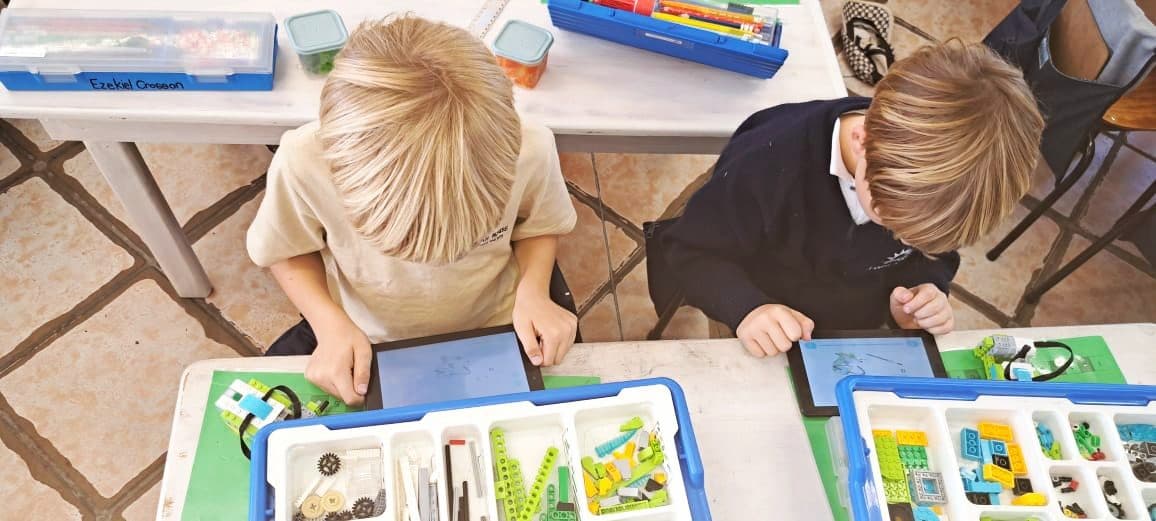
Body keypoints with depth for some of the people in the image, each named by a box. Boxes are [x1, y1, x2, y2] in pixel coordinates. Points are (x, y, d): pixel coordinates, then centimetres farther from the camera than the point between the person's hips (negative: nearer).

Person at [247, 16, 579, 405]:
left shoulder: (528, 150, -31)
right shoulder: (304, 161, -33)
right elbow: (287, 252, -9)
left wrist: (533, 290, -24)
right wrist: (330, 322, -26)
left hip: (493, 331, 0)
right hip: (360, 341, 1)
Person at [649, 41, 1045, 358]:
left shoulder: (933, 173, -17)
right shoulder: (768, 166, -33)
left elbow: (934, 253, 3)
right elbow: (688, 251, -21)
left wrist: (925, 289, -18)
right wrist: (747, 307, -36)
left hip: (861, 343, 7)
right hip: (769, 353, -6)